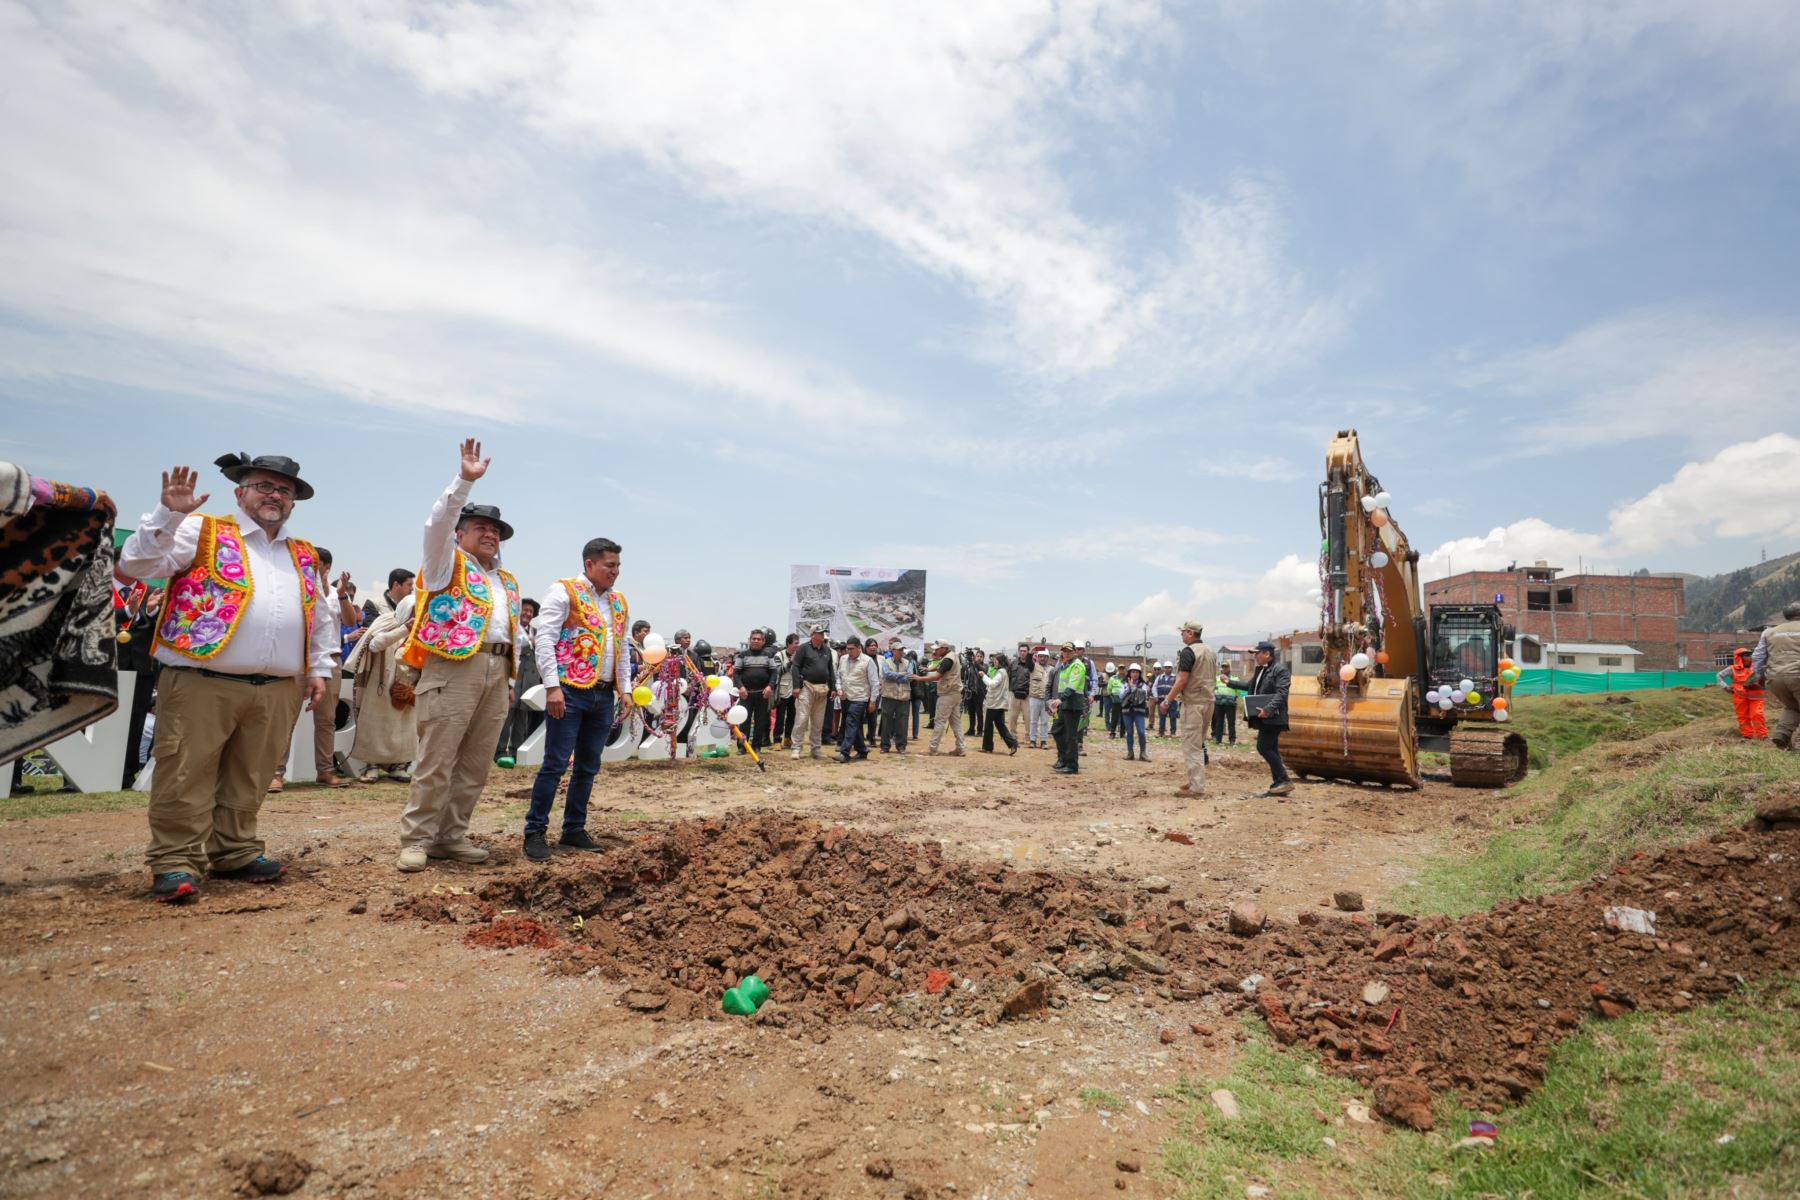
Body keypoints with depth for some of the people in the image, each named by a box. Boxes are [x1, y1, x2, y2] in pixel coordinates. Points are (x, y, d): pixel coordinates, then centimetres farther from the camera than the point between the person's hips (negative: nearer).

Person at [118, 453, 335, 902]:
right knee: (186, 779, -1)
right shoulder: (203, 532, 4)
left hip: (277, 692, 5)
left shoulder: (305, 557, 19)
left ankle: (236, 853, 23)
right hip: (202, 684, -5)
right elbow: (136, 564, -6)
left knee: (247, 780, 12)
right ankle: (176, 863, 8)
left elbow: (322, 618, 24)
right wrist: (169, 513, -17)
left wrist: (320, 668, 16)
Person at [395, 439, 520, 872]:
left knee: (476, 763, 6)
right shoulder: (447, 563, 8)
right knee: (436, 761, -7)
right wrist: (465, 479, -18)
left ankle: (451, 836, 14)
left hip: (496, 673, 6)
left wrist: (510, 680, 18)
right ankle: (416, 840, 1)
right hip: (454, 669, -6)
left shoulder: (507, 581, 24)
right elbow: (438, 523, -10)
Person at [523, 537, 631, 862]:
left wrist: (624, 688, 12)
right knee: (555, 763, -4)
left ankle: (573, 831, 20)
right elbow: (544, 639, -10)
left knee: (588, 767, 11)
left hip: (604, 695, 7)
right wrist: (552, 686, -16)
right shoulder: (564, 591, -4)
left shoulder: (619, 602, 17)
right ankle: (535, 832, 6)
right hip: (570, 691, -7)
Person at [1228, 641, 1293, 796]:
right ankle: (1279, 784, 13)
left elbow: (1281, 693, -21)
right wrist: (1230, 683, 33)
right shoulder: (1260, 670, 17)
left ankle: (1284, 780, -6)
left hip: (1272, 717, -10)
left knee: (1263, 747, -12)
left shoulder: (1280, 669, -11)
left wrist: (1268, 709, -29)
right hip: (1264, 717, 10)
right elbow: (1251, 687, 31)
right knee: (1271, 750, 9)